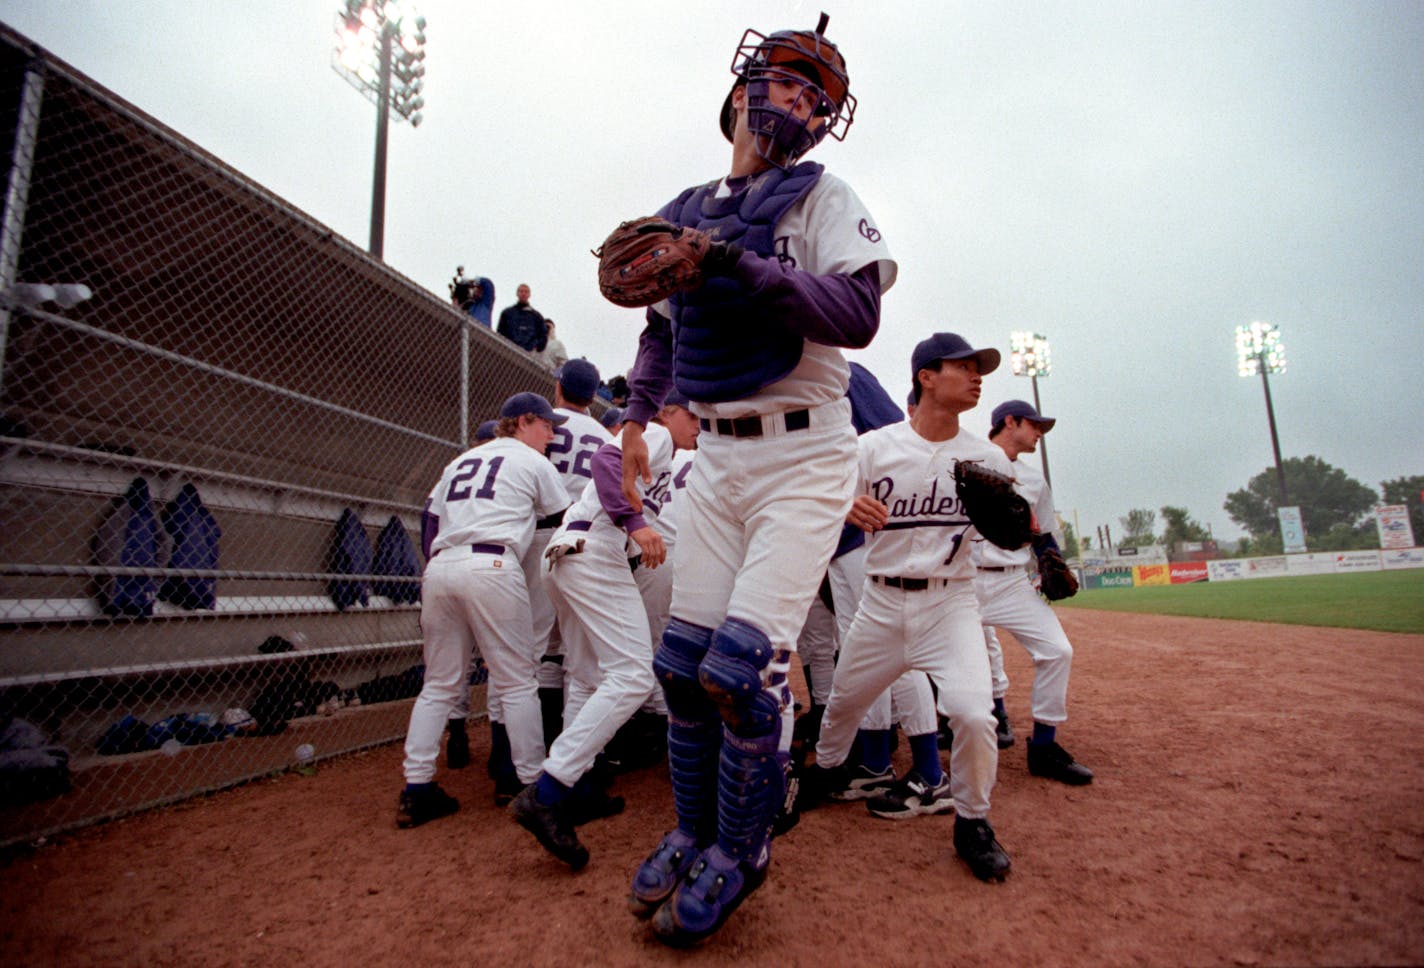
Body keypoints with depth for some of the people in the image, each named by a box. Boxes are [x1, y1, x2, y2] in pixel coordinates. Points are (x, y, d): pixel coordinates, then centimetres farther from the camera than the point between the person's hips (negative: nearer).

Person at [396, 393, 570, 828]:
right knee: (517, 682, 1)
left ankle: (416, 791, 13)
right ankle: (534, 785, 6)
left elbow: (429, 518, 23)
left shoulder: (461, 460, 27)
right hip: (491, 566, -6)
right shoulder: (533, 462, 10)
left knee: (439, 684, 12)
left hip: (439, 567, 6)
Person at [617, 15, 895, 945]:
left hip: (804, 457, -5)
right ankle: (693, 834, 27)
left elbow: (858, 316, -13)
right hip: (717, 457, 5)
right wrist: (636, 421, 15)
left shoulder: (821, 196, 2)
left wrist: (745, 266, -22)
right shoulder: (683, 212, 17)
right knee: (684, 663, 5)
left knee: (744, 664, -12)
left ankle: (741, 852, 14)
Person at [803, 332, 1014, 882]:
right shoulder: (874, 447, -5)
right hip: (881, 601, 0)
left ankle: (972, 822, 11)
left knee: (974, 713, -19)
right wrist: (847, 509, -26)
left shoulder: (988, 458, 1)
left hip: (950, 602, 0)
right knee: (843, 701, 14)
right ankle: (828, 769, 48)